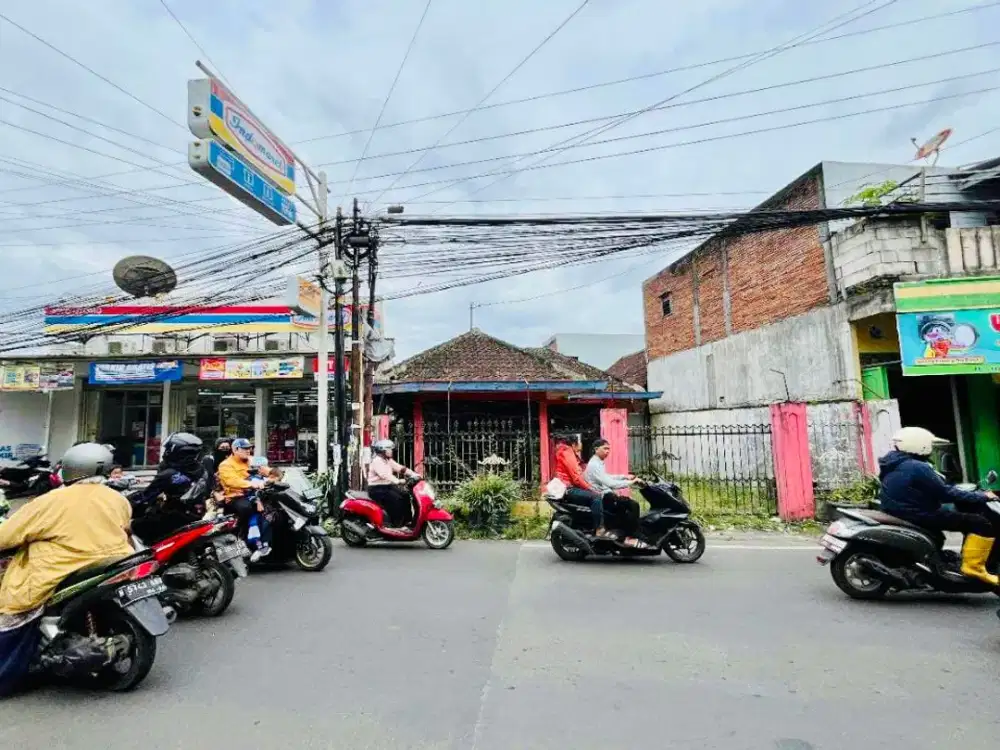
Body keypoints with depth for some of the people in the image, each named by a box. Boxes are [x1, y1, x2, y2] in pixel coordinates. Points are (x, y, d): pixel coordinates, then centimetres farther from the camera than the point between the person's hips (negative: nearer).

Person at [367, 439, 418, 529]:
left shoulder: (388, 460, 13)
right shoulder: (377, 461, -17)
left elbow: (400, 468, 6)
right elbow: (384, 474, -32)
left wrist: (414, 474, -7)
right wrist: (398, 481, -45)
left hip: (387, 486, 9)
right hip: (377, 489, -9)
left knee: (405, 495, -4)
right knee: (396, 499, -27)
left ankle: (406, 520, 2)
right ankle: (397, 525, -22)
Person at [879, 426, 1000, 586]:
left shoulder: (893, 463, 10)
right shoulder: (918, 467, -21)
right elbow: (945, 493, -19)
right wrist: (982, 497, -6)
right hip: (919, 515, -10)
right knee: (982, 524, -7)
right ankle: (973, 566, -8)